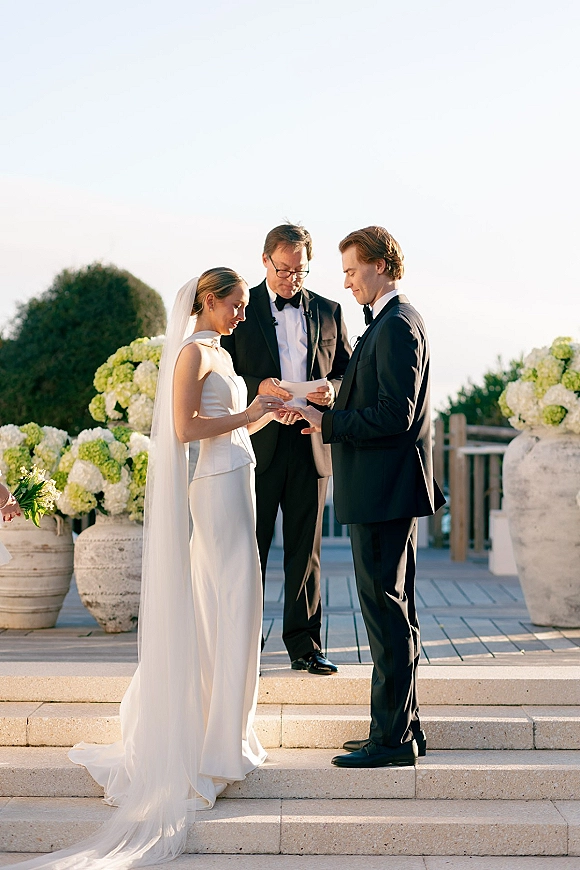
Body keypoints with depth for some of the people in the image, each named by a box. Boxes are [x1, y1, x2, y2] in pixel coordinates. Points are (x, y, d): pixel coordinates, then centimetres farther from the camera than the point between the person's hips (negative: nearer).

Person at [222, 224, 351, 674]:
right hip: (257, 445, -2)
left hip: (311, 445, 2)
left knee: (305, 550, 7)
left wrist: (332, 389, -8)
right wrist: (258, 386, -17)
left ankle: (305, 645, 13)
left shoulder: (329, 312, 12)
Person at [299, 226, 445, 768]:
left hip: (384, 492, -11)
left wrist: (328, 423, -14)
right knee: (394, 614, 14)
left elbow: (394, 417, -22)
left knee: (386, 614, -6)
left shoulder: (397, 326, -15)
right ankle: (404, 728, 22)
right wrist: (333, 417, 10)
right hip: (386, 491, 11)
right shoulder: (391, 322, 17)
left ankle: (392, 738, 0)